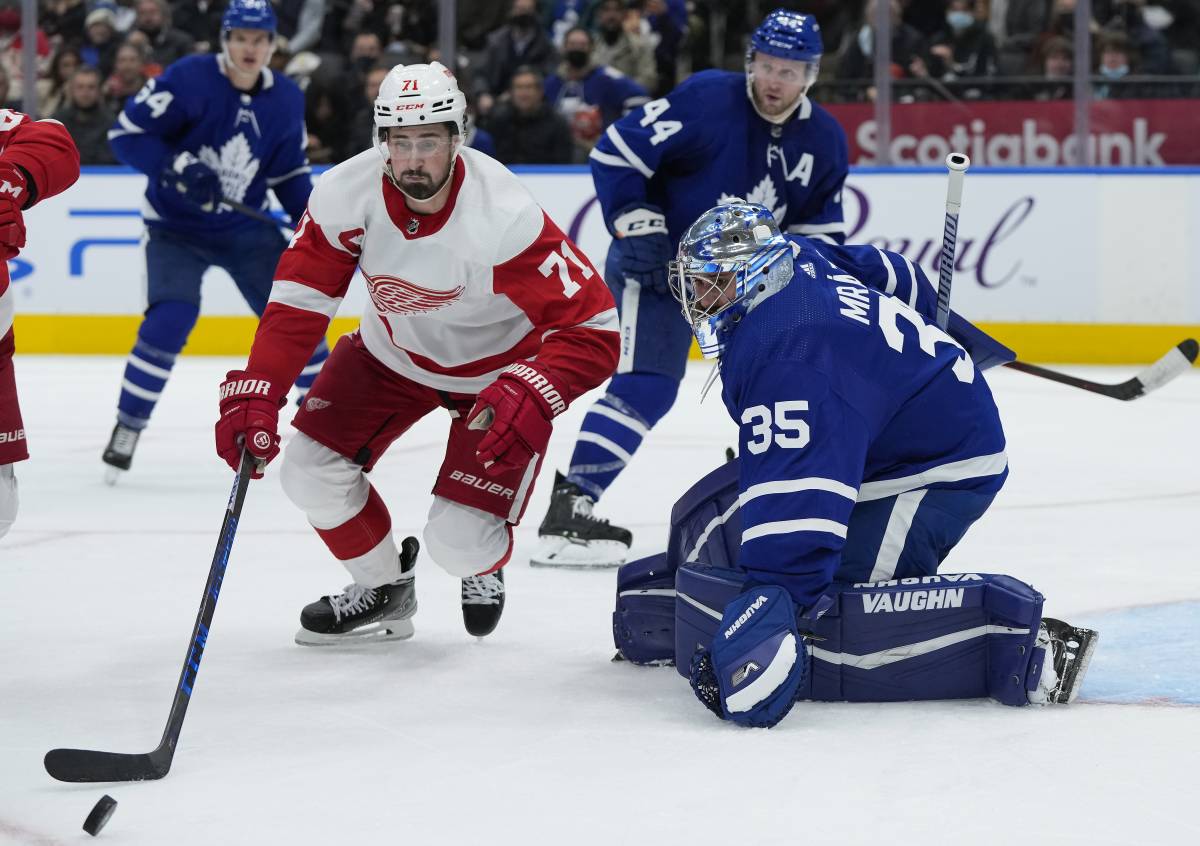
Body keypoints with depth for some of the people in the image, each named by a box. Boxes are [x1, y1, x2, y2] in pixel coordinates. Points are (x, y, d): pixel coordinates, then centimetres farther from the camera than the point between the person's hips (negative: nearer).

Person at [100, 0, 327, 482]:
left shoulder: (286, 100, -3)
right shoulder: (189, 80, -18)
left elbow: (289, 172, 9)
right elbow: (125, 133, -17)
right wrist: (176, 167, -30)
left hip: (246, 228, 4)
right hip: (176, 228, -4)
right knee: (169, 322, -22)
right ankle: (127, 430, -8)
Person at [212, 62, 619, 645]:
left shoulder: (503, 218, -36)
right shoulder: (346, 196, -25)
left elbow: (592, 329, -35)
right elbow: (298, 301, -17)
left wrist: (531, 395, -51)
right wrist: (255, 393, -28)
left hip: (497, 368, -4)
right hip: (394, 353, 4)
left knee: (458, 543, -13)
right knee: (312, 473, -8)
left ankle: (483, 565, 28)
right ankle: (383, 589, 21)